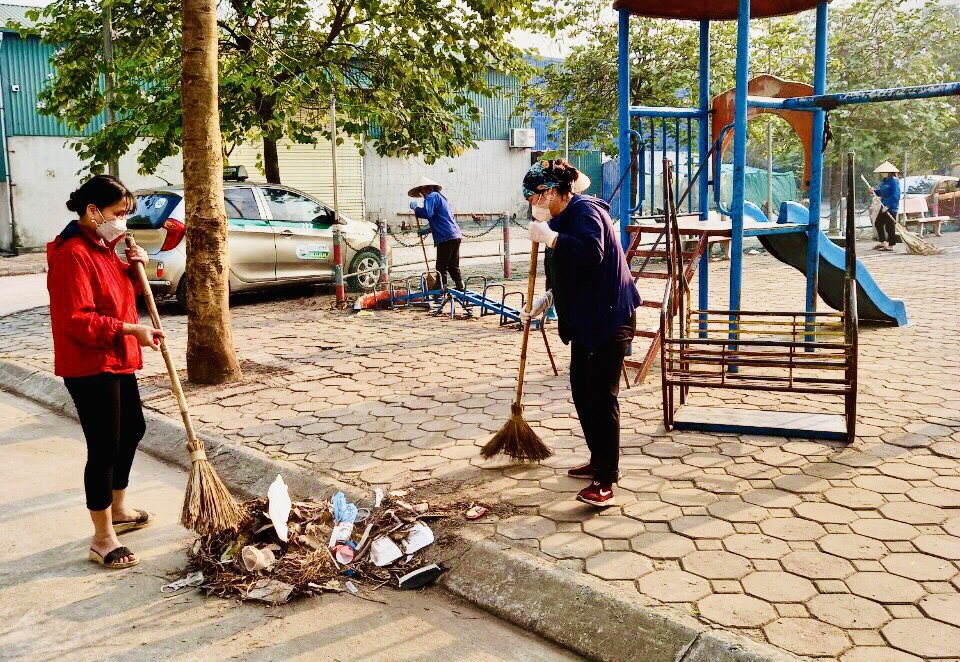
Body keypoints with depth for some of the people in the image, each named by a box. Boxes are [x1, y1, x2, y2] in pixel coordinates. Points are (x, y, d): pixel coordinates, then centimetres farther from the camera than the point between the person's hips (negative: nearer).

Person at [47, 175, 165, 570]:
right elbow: (79, 320, -25)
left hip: (117, 362, 11)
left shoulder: (103, 248, 12)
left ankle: (118, 509, 39)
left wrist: (134, 267, 4)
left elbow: (118, 294, 22)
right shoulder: (71, 254, -19)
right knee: (104, 447, -5)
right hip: (89, 367, -11)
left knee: (132, 429, 21)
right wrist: (130, 329, -29)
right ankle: (102, 539, 6)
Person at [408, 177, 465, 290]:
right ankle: (461, 289, 14)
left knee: (441, 268, -5)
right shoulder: (440, 197, 26)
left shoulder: (431, 197, -5)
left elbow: (427, 213, -22)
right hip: (456, 236, 9)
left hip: (446, 238, -9)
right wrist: (428, 230, 27)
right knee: (454, 267, 14)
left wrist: (415, 208, -6)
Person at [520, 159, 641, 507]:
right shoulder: (563, 217, 15)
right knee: (581, 388, 14)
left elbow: (591, 253, -34)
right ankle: (599, 461, 28)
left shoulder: (583, 210, -15)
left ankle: (605, 481, -4)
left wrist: (549, 237, -29)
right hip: (586, 318, 11)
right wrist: (546, 299, 15)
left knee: (602, 395, -9)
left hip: (610, 317, -11)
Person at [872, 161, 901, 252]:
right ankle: (883, 242, 26)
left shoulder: (894, 181, -16)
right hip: (884, 206, 10)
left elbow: (896, 195, -21)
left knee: (890, 226, -4)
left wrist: (888, 206, -24)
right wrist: (874, 191, 2)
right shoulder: (884, 180, 12)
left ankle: (891, 245, 4)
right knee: (878, 223, 15)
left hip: (891, 207, -10)